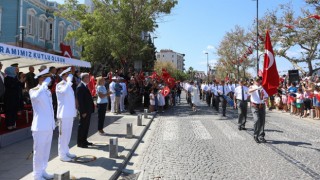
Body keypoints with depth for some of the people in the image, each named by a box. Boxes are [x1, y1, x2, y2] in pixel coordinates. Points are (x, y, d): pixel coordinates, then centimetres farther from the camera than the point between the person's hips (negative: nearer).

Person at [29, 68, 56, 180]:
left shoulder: (48, 91, 14)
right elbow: (37, 96, -35)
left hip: (49, 126, 7)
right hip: (40, 127, -7)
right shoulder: (33, 91, -9)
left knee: (46, 151, 15)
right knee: (39, 152, 1)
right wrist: (45, 84, -25)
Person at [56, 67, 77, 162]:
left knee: (68, 134, 15)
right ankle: (62, 154, 7)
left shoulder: (68, 85, 15)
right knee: (63, 134, -2)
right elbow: (64, 91, -34)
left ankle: (66, 152, 25)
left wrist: (74, 110, 15)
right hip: (64, 114, -8)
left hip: (70, 113, 8)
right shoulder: (59, 85, -10)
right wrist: (69, 81, -23)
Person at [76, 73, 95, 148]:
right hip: (84, 110, -10)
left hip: (88, 110, 10)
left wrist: (91, 108, 13)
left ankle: (84, 140, 26)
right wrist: (83, 112, -20)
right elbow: (80, 100, -19)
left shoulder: (85, 86, 13)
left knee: (86, 126, 16)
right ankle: (79, 142, 8)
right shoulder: (80, 87, -16)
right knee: (82, 126, -1)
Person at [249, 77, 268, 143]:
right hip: (255, 106, -4)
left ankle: (261, 136, 23)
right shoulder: (252, 87, -2)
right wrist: (257, 88, -43)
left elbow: (266, 95, 20)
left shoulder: (263, 87, 11)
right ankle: (255, 135, -2)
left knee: (262, 121, 8)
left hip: (262, 106, 5)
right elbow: (250, 91, -26)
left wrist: (265, 98, -4)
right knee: (257, 120, -18)